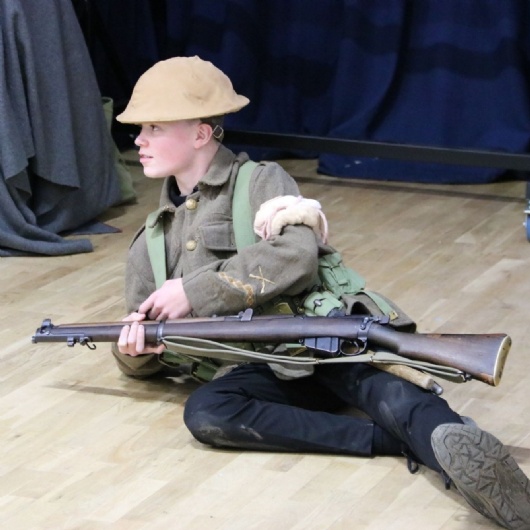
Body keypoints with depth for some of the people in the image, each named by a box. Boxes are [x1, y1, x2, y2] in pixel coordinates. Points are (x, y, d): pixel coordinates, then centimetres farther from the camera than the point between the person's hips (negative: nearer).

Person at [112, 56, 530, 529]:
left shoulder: (261, 183, 8)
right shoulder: (152, 241, 24)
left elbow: (295, 256, -13)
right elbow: (143, 360, 26)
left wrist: (195, 291, -11)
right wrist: (137, 352, 0)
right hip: (260, 373, 4)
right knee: (204, 412, -30)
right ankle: (400, 440, -35)